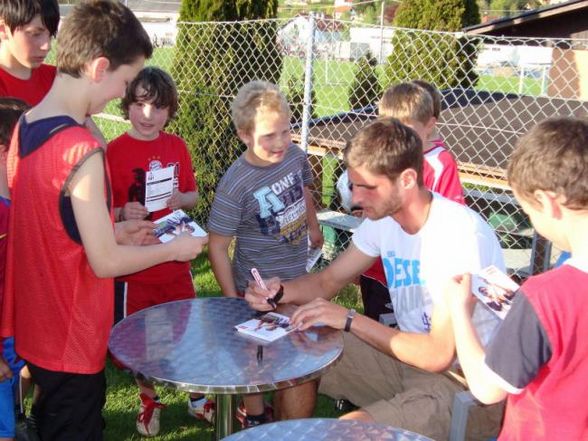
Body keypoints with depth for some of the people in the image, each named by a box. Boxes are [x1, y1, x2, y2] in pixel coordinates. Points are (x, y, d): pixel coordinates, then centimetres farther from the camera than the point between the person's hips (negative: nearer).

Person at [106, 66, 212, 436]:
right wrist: (123, 213, -28)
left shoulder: (177, 146, 0)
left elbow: (193, 195, 9)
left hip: (176, 260, 3)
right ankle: (149, 401, 37)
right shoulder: (114, 151, -11)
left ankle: (198, 398, 36)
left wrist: (180, 199, -13)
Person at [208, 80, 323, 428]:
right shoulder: (236, 185, -27)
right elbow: (217, 247, -21)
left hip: (297, 278, 6)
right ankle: (255, 418, 39)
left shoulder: (295, 155, -11)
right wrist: (232, 301, -19)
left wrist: (314, 228, 26)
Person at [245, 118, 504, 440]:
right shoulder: (383, 218, -2)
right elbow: (327, 281, 9)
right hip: (413, 353, 8)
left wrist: (349, 319, -23)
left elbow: (437, 355, -28)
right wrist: (281, 291, -12)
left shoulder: (460, 235, -26)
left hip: (467, 382, -7)